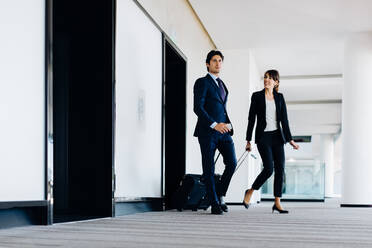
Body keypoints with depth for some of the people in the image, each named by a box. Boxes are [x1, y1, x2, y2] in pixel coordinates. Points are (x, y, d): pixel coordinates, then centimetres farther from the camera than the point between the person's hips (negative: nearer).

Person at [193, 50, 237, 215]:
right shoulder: (202, 82, -1)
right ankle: (214, 204, 8)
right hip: (208, 132, -6)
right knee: (209, 168, -1)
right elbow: (198, 108, -11)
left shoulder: (222, 84, 21)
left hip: (223, 130, 6)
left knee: (232, 163, -5)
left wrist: (227, 124, 10)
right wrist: (215, 125, -18)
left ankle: (220, 195, 14)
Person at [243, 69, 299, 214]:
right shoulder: (257, 96, 2)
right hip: (263, 136, -4)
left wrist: (290, 139, 3)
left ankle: (277, 203, 6)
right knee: (269, 168, -15)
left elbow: (284, 119, 8)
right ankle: (250, 192, 7)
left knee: (280, 169, -2)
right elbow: (251, 119, 1)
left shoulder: (279, 97, 10)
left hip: (277, 136, 4)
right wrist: (248, 140, -2)